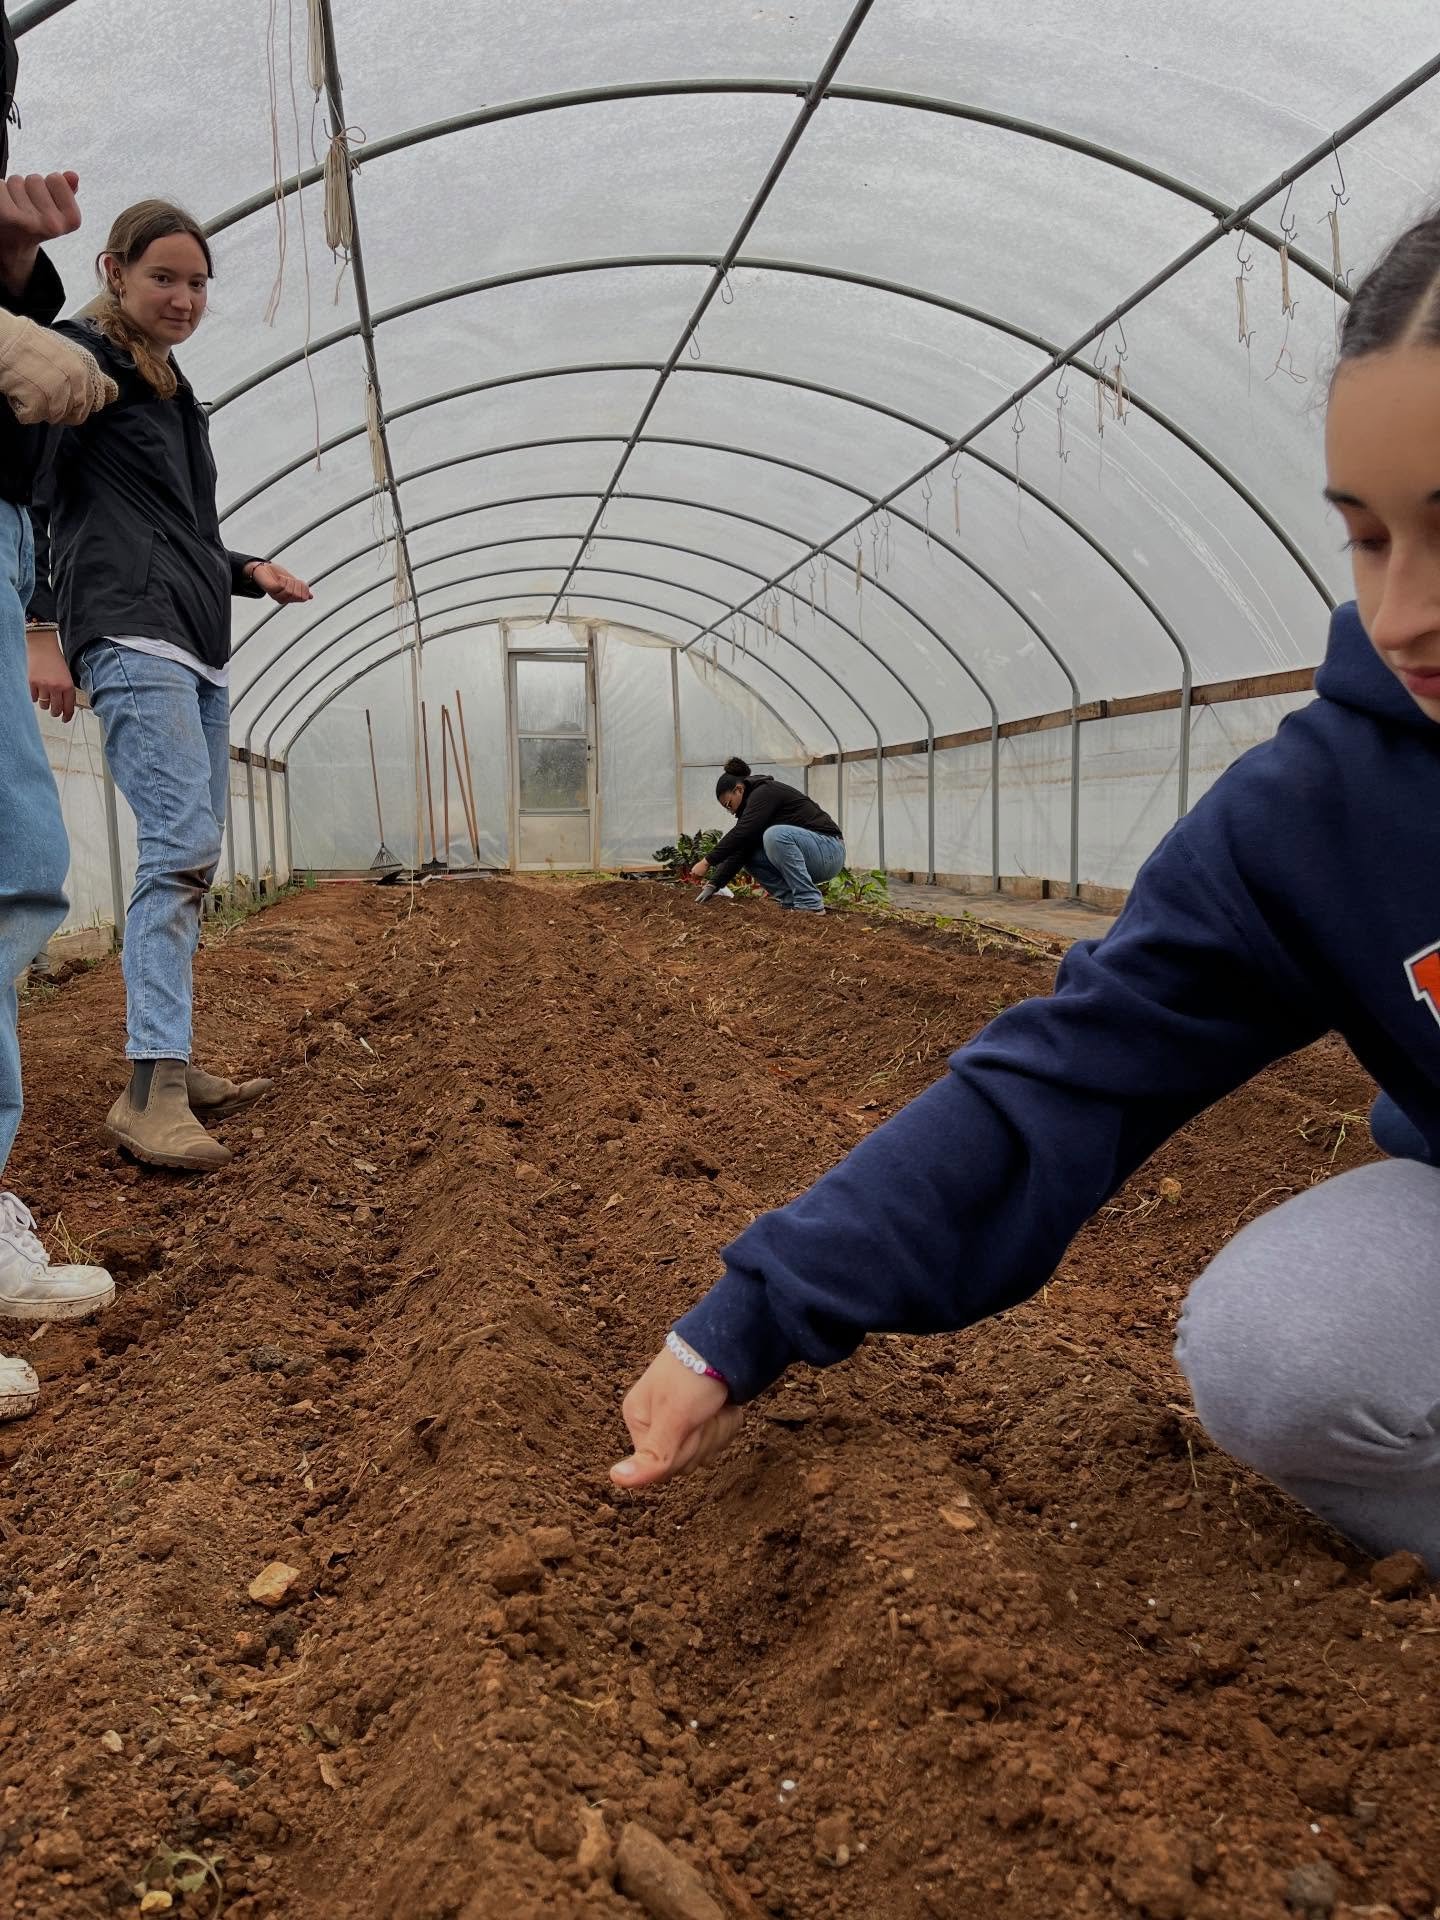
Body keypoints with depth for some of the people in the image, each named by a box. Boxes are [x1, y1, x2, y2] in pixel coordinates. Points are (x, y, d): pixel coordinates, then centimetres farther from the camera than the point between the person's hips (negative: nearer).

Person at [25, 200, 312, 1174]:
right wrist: (40, 628, -15)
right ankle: (151, 1087, -22)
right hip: (131, 639, -9)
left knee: (192, 857, 4)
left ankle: (172, 1066, 9)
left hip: (200, 650, 9)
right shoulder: (79, 358, 3)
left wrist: (250, 572, 14)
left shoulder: (178, 396, 25)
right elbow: (29, 496, -6)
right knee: (182, 848, -21)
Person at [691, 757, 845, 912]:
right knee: (750, 854, 0)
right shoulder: (753, 801, 13)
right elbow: (739, 849, 8)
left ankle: (810, 903, -26)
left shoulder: (766, 793, -14)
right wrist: (713, 884, -1)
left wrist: (708, 862, -22)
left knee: (775, 834, -32)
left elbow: (740, 833, -25)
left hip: (829, 851, -9)